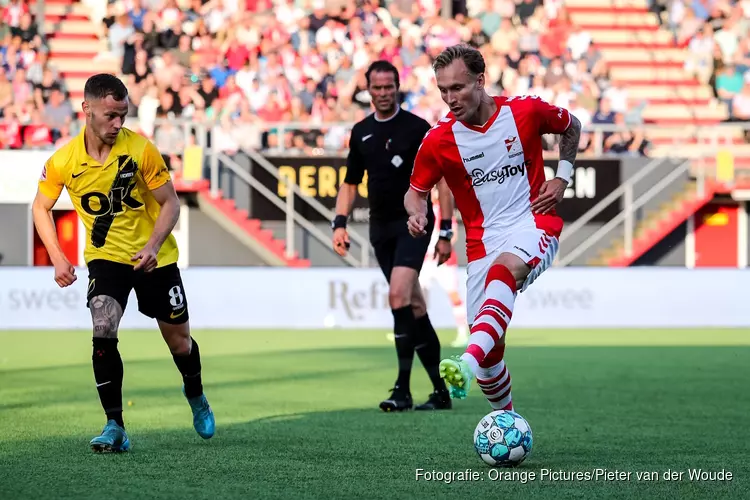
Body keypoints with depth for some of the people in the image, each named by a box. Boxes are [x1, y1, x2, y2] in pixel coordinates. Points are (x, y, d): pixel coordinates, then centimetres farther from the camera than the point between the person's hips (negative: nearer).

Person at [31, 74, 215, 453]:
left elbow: (170, 203, -9)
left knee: (178, 340, 10)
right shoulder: (63, 162, -14)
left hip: (155, 258, 0)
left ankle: (195, 396, 43)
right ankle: (114, 427, -13)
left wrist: (153, 246, -24)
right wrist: (57, 258, -6)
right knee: (103, 332, -22)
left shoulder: (141, 150, -18)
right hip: (105, 257, 0)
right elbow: (41, 207, 4)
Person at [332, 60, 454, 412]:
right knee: (413, 306, 8)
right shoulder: (361, 132, 11)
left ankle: (403, 391, -20)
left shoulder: (417, 128, -6)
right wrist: (340, 223, 5)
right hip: (381, 228, 6)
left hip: (412, 224, -6)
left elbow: (443, 180, -5)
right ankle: (440, 390, 15)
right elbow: (350, 183, 19)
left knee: (398, 295, -22)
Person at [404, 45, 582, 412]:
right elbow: (416, 191, 11)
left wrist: (562, 178, 5)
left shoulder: (525, 111, -5)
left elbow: (571, 126, 16)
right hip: (482, 240, 3)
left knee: (504, 269, -39)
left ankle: (468, 363, -58)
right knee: (490, 350, -4)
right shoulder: (437, 140, -4)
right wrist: (416, 214, -13)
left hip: (533, 222, -3)